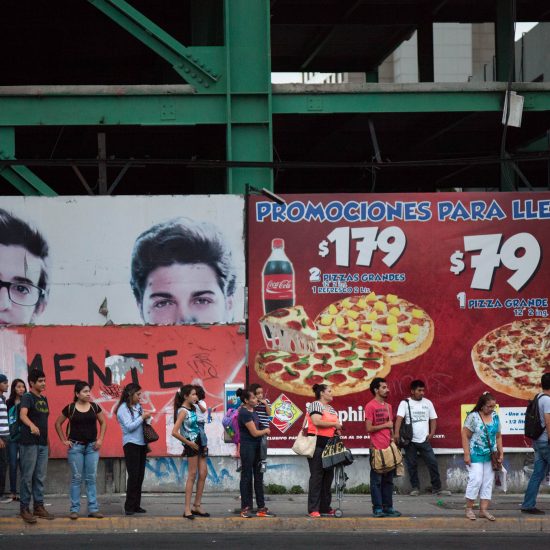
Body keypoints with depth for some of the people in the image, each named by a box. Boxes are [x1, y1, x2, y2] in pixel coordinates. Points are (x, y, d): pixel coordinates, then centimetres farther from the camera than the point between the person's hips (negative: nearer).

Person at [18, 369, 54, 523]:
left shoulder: (44, 399, 14)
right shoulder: (27, 397, -9)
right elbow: (22, 414, -28)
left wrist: (46, 438, 15)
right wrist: (31, 425, -47)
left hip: (43, 443, 7)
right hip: (29, 443, -7)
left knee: (40, 476, 10)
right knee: (27, 476, -4)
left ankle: (39, 506, 16)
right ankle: (24, 508, 0)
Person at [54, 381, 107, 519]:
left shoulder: (94, 407, 3)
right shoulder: (70, 408, -4)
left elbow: (103, 422, 14)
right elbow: (58, 423, 6)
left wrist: (100, 439, 4)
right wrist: (64, 440, 0)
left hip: (92, 446, 2)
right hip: (75, 446, -2)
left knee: (91, 478, 3)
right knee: (76, 478, 1)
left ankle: (93, 509, 7)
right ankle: (74, 509, 6)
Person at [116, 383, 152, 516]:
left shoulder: (138, 406, 14)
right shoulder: (123, 408, -7)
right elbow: (129, 427, -15)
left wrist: (146, 418, 6)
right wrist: (142, 417, -13)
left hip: (141, 444, 7)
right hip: (131, 444, -7)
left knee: (140, 476, 7)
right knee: (133, 476, -10)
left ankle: (136, 505, 12)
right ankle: (129, 507, -6)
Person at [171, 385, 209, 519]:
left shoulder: (192, 408, 9)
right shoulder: (183, 411, -15)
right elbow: (175, 432, -21)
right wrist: (188, 443, -15)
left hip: (199, 443, 8)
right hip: (192, 444, -8)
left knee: (203, 474, 7)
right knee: (192, 475, -5)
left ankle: (197, 506, 14)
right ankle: (187, 509, -1)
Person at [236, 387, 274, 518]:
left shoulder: (252, 411, 10)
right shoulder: (244, 413, -17)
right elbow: (254, 432, -15)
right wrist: (266, 431, 1)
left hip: (257, 446, 9)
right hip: (247, 446, -9)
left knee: (258, 477, 8)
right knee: (246, 477, -1)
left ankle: (261, 508, 10)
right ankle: (245, 508, 5)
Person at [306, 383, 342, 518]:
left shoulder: (331, 409, 21)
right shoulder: (315, 405, -6)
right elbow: (317, 422, -22)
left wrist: (337, 429, 10)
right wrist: (334, 424, -12)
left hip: (329, 445, 9)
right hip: (317, 444, -9)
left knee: (328, 476, 8)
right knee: (316, 476, -9)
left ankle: (325, 507, 14)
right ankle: (313, 510, -8)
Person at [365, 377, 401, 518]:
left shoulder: (388, 406, 16)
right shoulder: (370, 406, -8)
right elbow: (369, 428, -13)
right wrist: (385, 425, -10)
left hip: (389, 448, 7)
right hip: (377, 448, -7)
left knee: (388, 479, 10)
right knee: (377, 480, -2)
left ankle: (388, 507, 15)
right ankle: (377, 508, 1)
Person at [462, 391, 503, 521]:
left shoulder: (495, 417, 5)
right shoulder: (473, 417, -12)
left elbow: (498, 436, 14)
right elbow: (465, 436, -11)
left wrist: (501, 453, 11)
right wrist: (466, 454, -15)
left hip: (490, 456, 6)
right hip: (476, 456, -6)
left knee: (488, 482, 5)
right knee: (476, 480, -9)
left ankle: (484, 509, 10)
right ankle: (469, 508, 5)